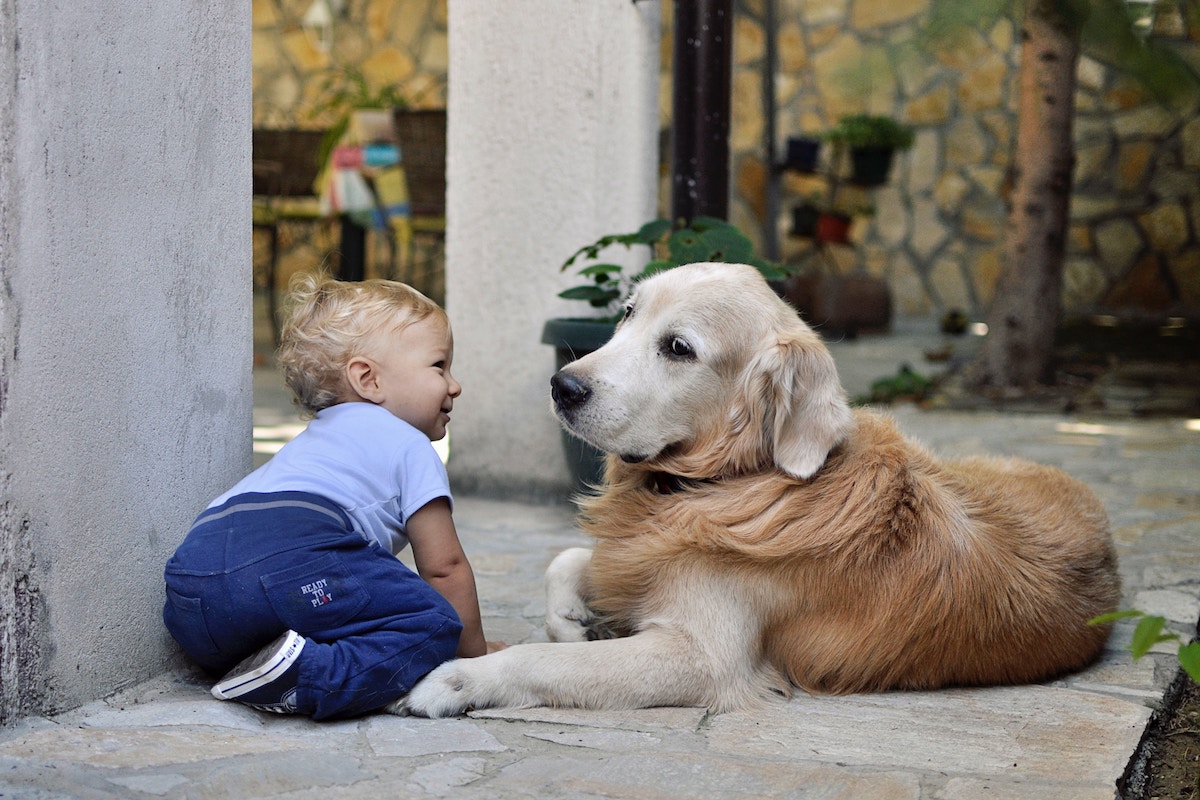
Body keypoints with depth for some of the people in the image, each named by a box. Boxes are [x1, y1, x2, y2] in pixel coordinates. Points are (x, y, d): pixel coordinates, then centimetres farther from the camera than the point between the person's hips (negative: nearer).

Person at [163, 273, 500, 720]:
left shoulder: (310, 442, 41)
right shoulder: (410, 447, 15)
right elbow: (443, 567, 14)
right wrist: (475, 652, 26)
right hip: (290, 564, -8)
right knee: (434, 624, -8)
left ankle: (249, 666, 7)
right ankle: (309, 678, -27)